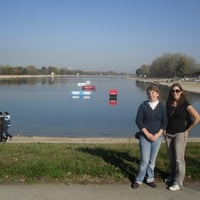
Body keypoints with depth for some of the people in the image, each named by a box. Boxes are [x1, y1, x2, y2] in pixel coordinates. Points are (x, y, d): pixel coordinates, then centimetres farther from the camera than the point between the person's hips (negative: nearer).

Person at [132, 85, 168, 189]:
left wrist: (157, 134, -9)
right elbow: (138, 121, -7)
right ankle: (139, 180, 14)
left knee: (152, 159, 11)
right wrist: (147, 134, -13)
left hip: (157, 137, 2)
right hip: (145, 136, -2)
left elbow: (164, 122, 2)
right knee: (145, 160, -3)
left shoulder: (162, 106, 1)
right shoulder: (143, 105, -5)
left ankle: (149, 179, 26)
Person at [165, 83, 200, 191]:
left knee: (179, 159, -3)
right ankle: (172, 176, 31)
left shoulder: (185, 104, -10)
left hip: (180, 134, -5)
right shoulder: (169, 104, 5)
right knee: (171, 158, 14)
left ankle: (178, 182, 4)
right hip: (168, 134, 5)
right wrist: (164, 129, 8)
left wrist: (187, 130, -9)